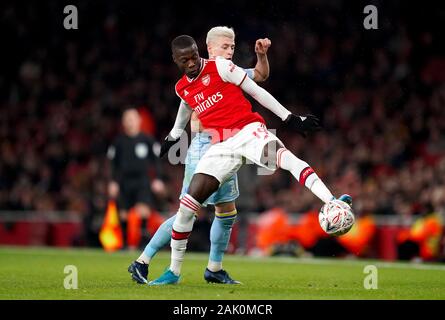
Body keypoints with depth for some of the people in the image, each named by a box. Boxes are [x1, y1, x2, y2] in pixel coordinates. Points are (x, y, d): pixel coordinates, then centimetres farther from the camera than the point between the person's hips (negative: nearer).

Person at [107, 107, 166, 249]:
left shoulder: (148, 140, 5)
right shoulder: (119, 141, 7)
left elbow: (156, 161, 9)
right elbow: (114, 164, 12)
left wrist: (157, 179, 0)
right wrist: (113, 182, 4)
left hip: (143, 181, -2)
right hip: (124, 182, 2)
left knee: (143, 211, -21)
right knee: (124, 215, 0)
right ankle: (129, 245, 11)